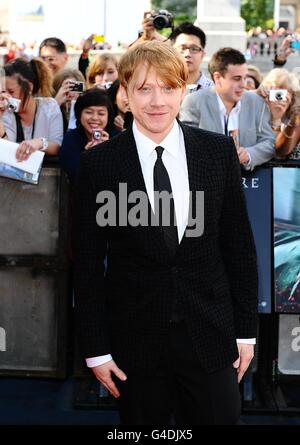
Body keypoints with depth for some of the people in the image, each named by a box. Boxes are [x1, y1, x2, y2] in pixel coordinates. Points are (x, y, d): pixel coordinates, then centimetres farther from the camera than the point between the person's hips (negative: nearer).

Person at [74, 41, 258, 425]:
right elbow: (87, 264, -1)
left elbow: (239, 245, 4)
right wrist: (95, 349, -2)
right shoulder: (97, 164, -5)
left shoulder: (219, 151, 0)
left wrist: (246, 330, 4)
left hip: (210, 336, 1)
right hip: (134, 340, -1)